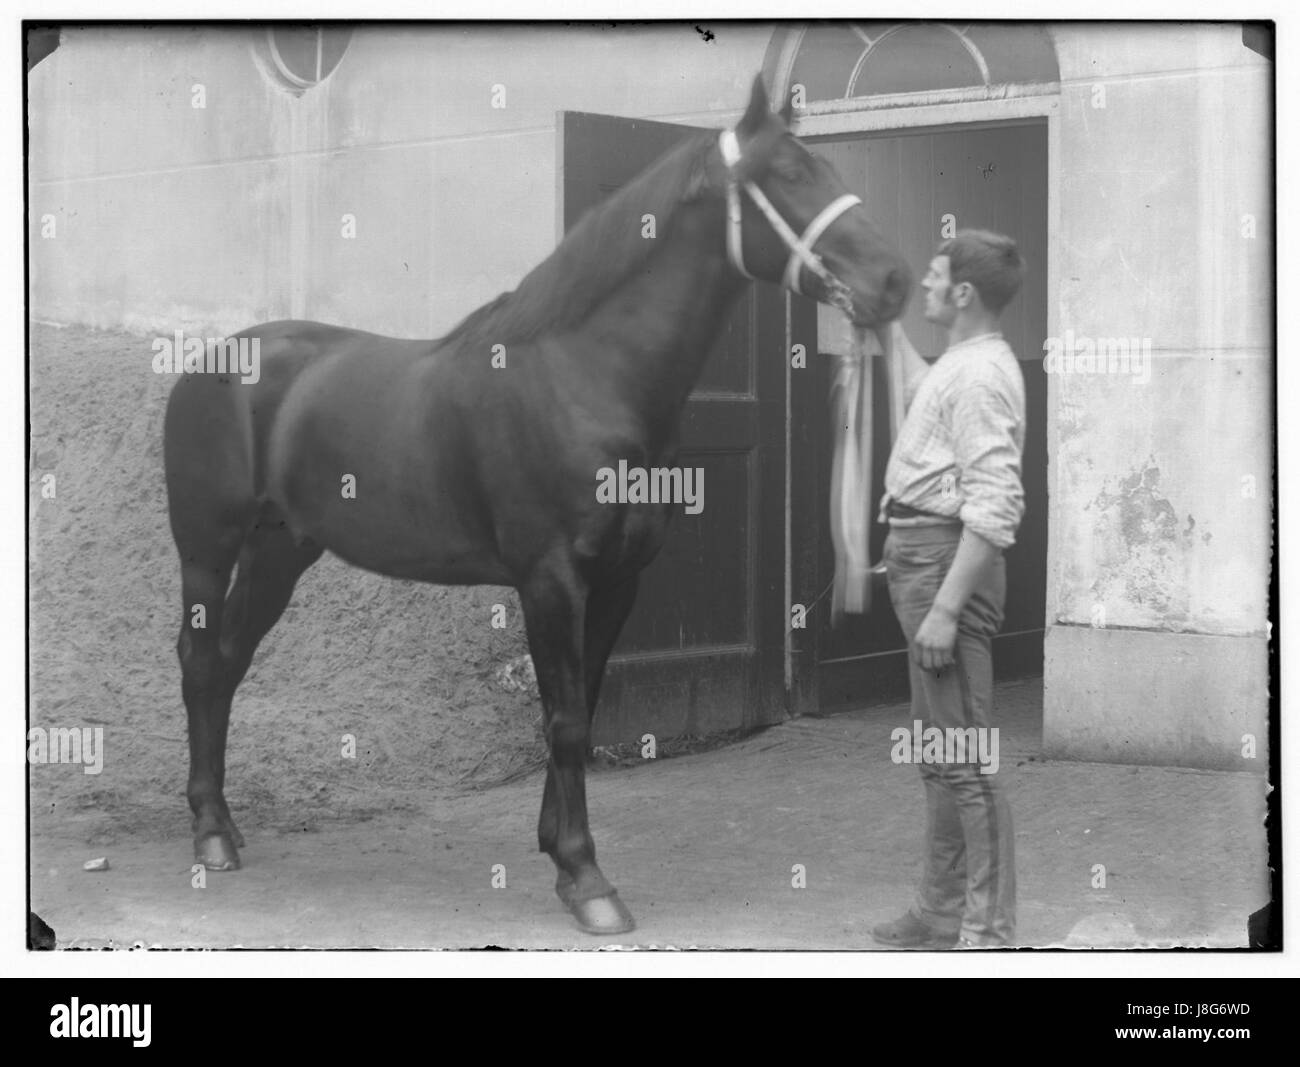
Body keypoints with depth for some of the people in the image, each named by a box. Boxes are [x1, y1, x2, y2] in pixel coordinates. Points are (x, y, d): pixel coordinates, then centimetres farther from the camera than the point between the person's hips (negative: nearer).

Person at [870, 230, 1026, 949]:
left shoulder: (980, 374, -18)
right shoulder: (960, 364, 14)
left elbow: (993, 509, -25)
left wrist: (946, 608, -28)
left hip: (948, 558, -11)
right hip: (919, 555, 11)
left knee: (961, 757, -9)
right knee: (938, 753, 17)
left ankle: (986, 934, -5)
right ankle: (941, 915, 27)